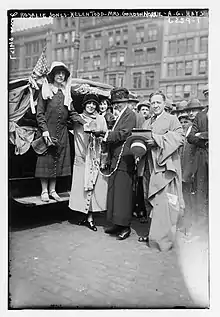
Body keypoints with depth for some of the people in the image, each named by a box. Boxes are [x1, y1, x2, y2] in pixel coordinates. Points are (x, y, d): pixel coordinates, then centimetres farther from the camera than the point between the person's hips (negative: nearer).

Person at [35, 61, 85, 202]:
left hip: (62, 132, 4)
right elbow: (40, 113, -3)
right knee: (46, 160, -1)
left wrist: (85, 122, -5)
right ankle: (44, 191, 9)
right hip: (48, 131, -4)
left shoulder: (66, 93, 13)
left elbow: (72, 113, 9)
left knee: (58, 160, 6)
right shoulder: (45, 90, 1)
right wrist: (44, 130, -14)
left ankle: (52, 190, 16)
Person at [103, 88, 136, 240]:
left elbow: (122, 133, -18)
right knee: (114, 191, 11)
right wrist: (107, 135, 6)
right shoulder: (121, 115, 20)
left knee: (123, 192, -6)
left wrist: (107, 136, -9)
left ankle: (125, 226, 3)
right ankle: (117, 224, 20)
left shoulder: (130, 114, -8)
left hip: (124, 159, -10)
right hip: (116, 159, 10)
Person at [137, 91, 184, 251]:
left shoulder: (172, 119, 2)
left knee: (163, 202, -9)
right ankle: (154, 233, 21)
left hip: (165, 166, -6)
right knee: (152, 201, 11)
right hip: (149, 166, 6)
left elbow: (180, 138, -10)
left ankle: (163, 238, 0)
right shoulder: (147, 123, 21)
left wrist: (157, 140, -18)